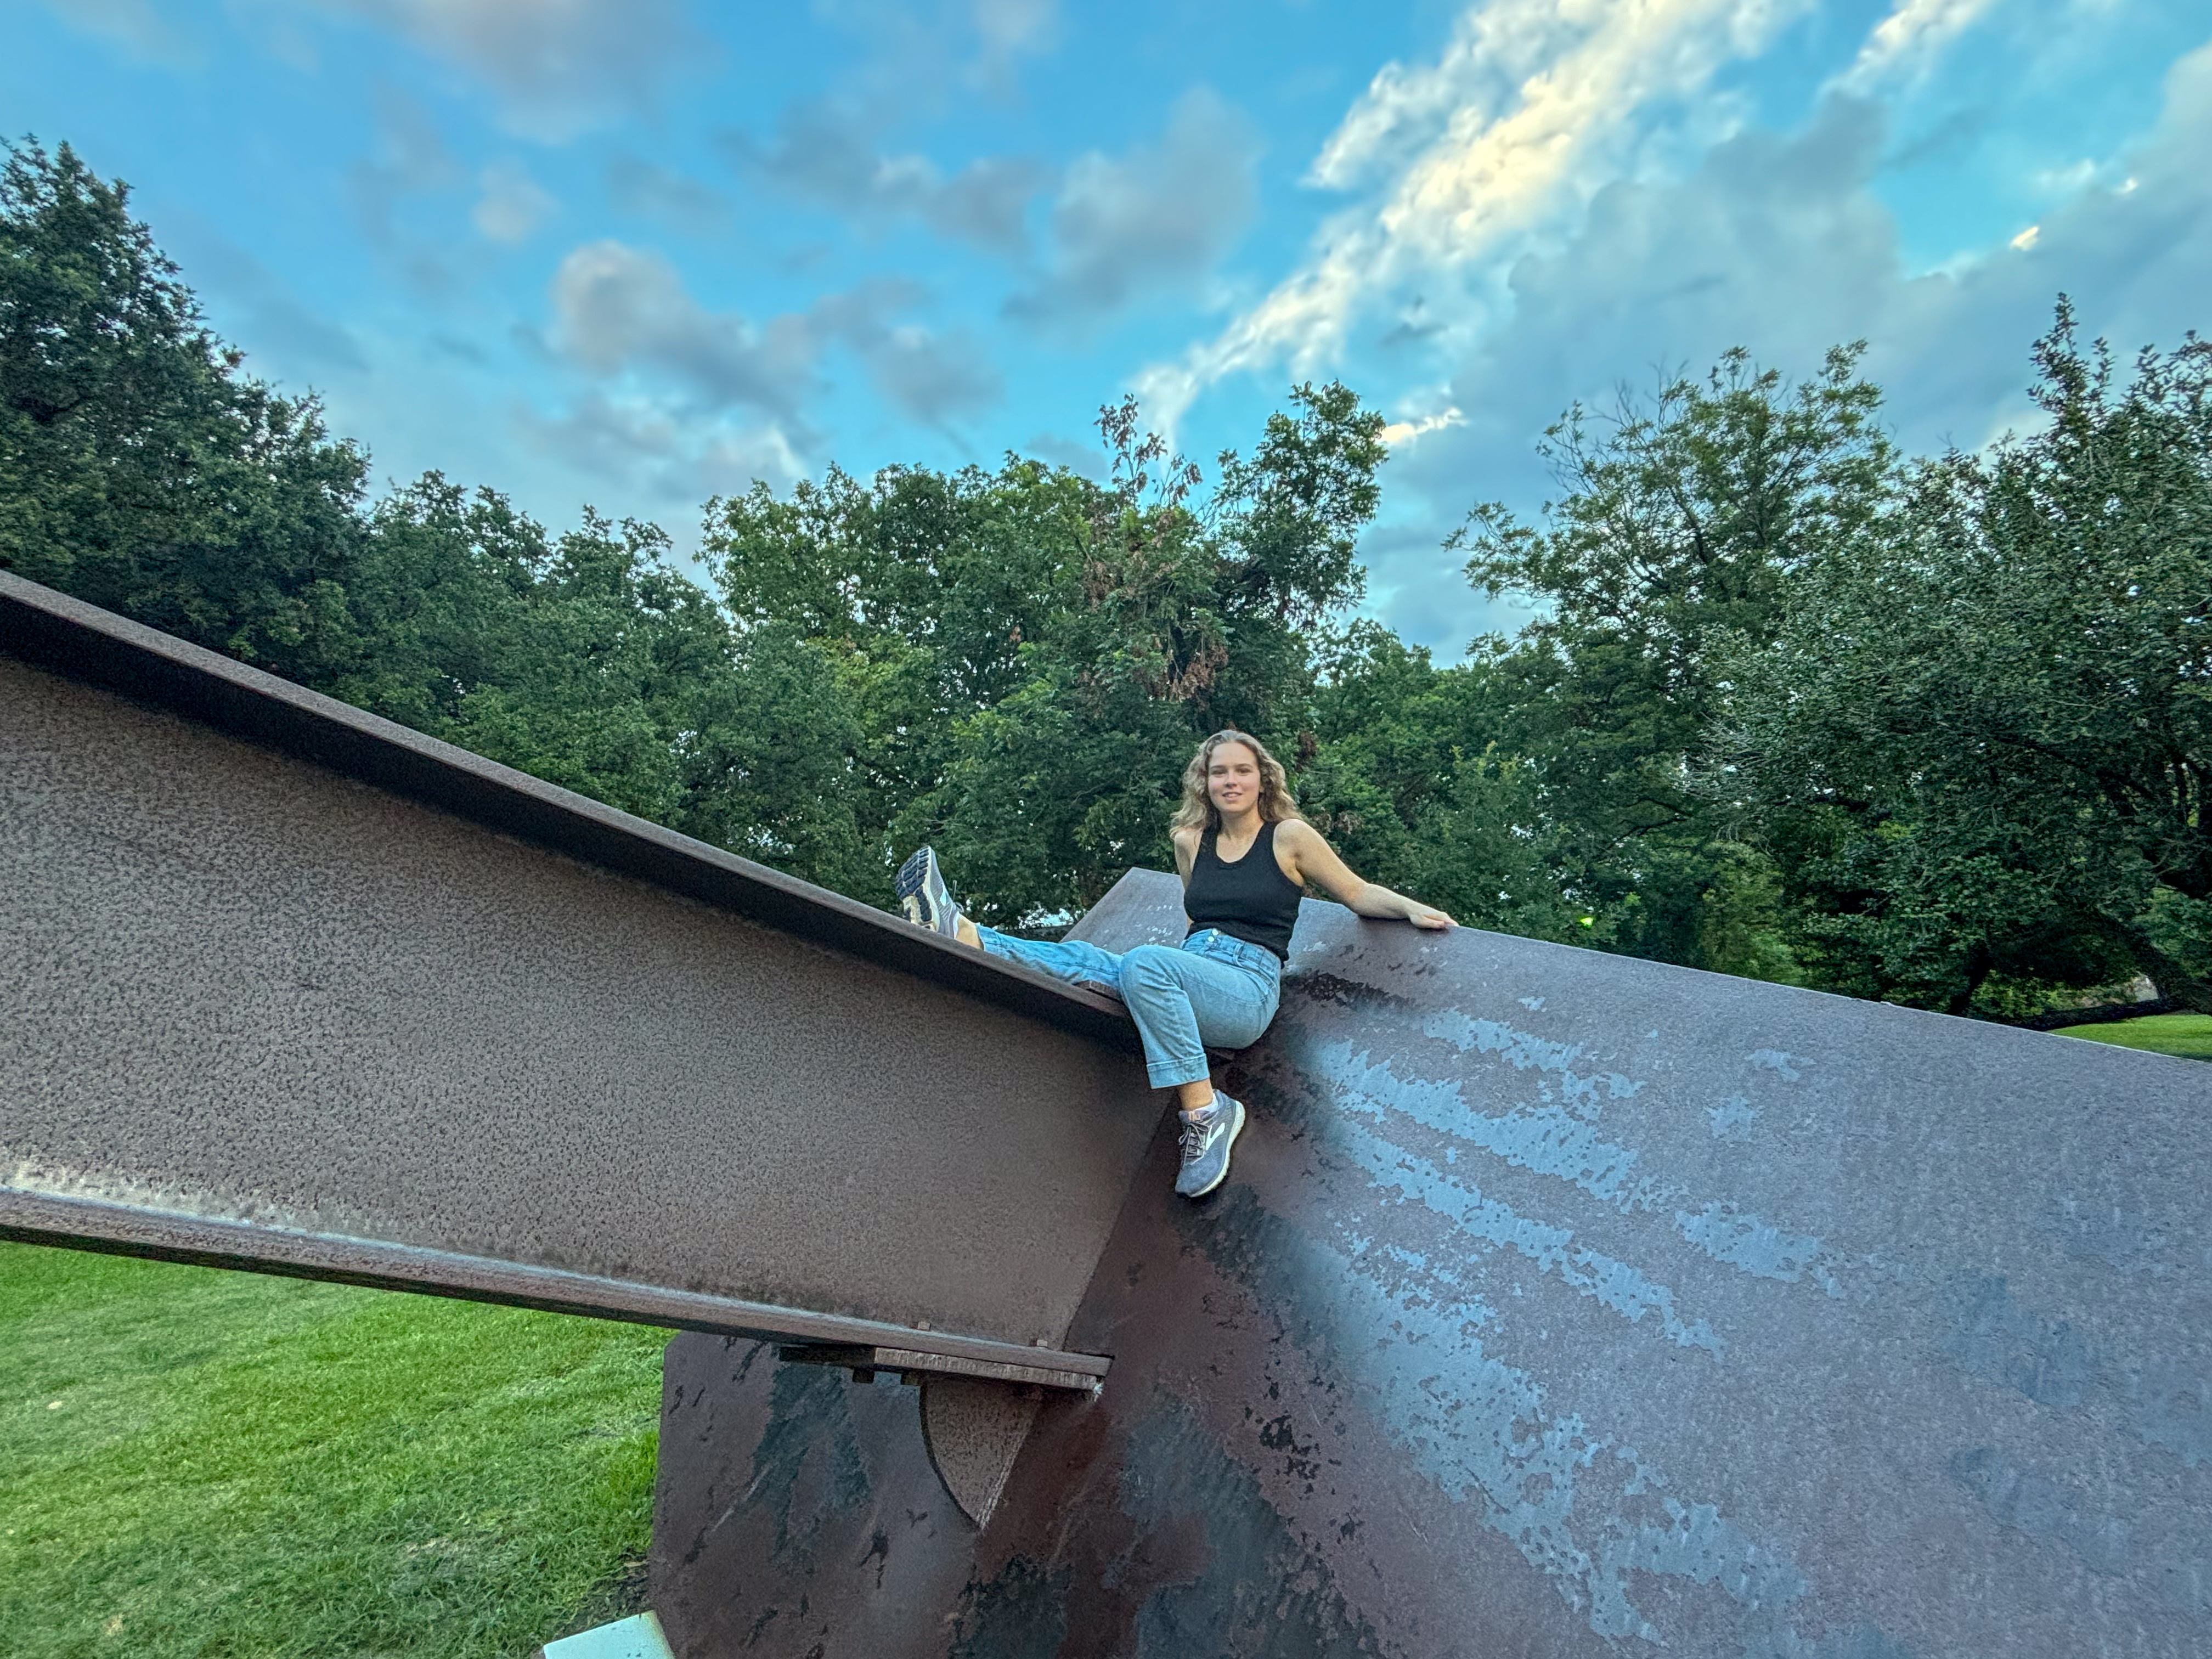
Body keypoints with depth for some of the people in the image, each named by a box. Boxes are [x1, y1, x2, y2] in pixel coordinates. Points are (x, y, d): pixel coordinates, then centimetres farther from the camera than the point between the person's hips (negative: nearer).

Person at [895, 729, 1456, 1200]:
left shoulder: (1289, 836, 4)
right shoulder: (1191, 841, 16)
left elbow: (1356, 892, 12)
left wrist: (1411, 907, -1)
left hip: (1248, 991, -5)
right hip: (1190, 975, 5)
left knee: (1144, 962, -35)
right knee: (1080, 959, -21)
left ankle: (1205, 1111, -31)